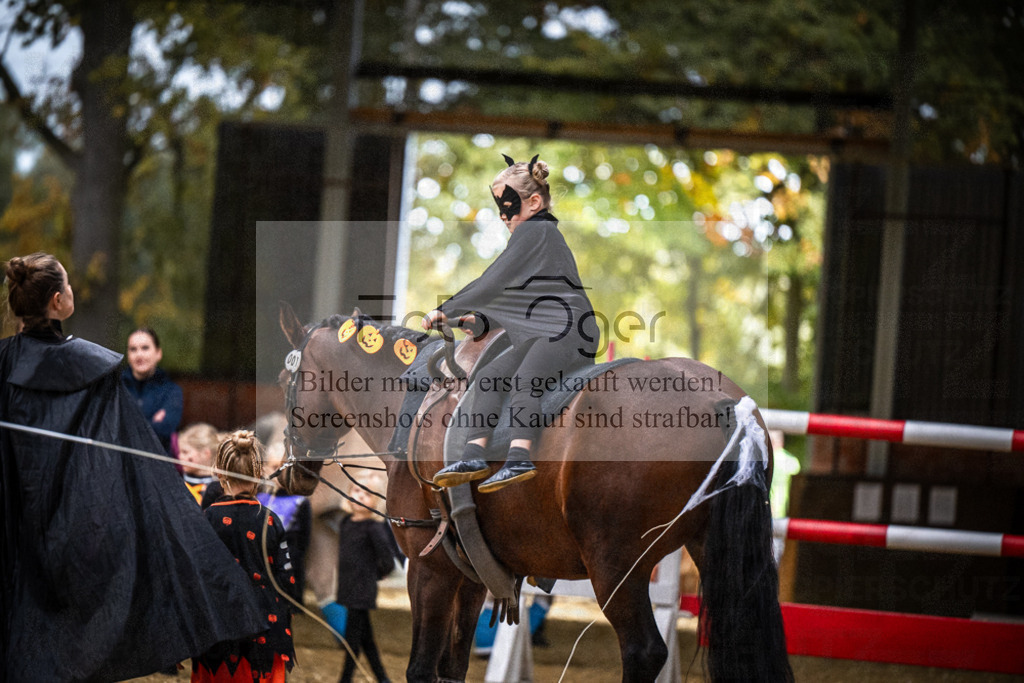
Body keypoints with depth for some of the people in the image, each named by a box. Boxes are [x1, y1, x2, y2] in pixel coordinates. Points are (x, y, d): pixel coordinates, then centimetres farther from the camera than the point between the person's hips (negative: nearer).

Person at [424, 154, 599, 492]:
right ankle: (475, 455, -10)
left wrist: (445, 310, -1)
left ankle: (519, 459, -48)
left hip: (567, 331, -11)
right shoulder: (545, 233, 27)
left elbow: (491, 284, -10)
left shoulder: (533, 231, -5)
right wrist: (480, 321, 16)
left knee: (523, 380, -31)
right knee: (491, 377, 2)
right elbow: (518, 300, 29)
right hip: (542, 336, 11)